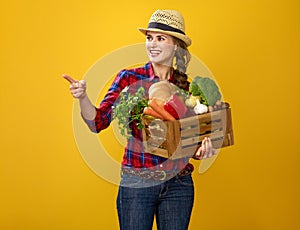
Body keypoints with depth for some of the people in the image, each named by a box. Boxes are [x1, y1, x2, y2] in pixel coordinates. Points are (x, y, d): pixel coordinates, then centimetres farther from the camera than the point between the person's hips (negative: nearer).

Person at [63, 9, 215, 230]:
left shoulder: (186, 86, 5)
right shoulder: (129, 78, -2)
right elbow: (99, 121, -10)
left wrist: (202, 148, -7)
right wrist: (82, 97, -27)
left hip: (178, 184, 3)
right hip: (137, 183, -2)